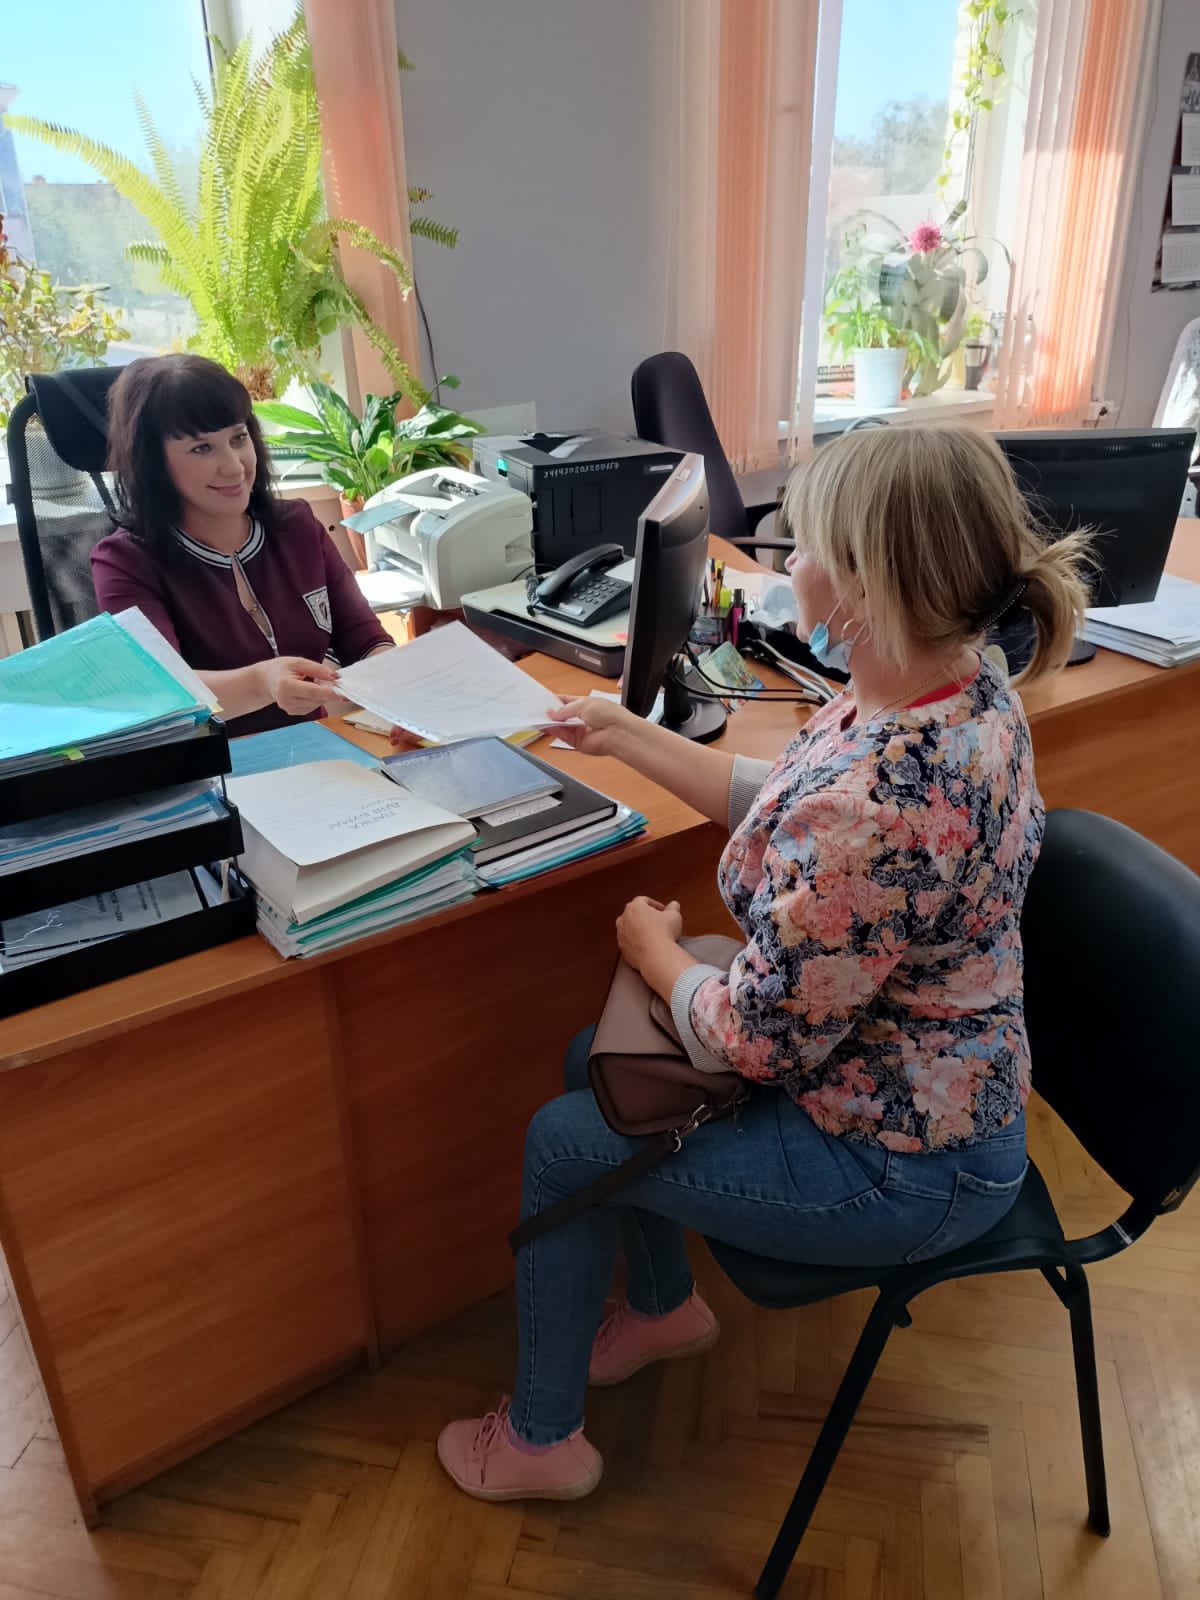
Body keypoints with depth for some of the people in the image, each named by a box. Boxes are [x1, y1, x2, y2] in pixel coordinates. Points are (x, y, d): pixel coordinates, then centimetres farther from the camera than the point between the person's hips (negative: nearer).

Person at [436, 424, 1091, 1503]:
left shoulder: (881, 809, -39)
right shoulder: (958, 684, -9)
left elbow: (753, 1042, -27)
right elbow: (777, 804, 4)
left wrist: (655, 949, -8)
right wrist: (625, 737, 7)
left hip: (897, 1166, -8)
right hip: (917, 1074, 9)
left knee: (562, 1140, 6)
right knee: (598, 1058, 19)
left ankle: (540, 1442, 33)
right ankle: (667, 1306, 44)